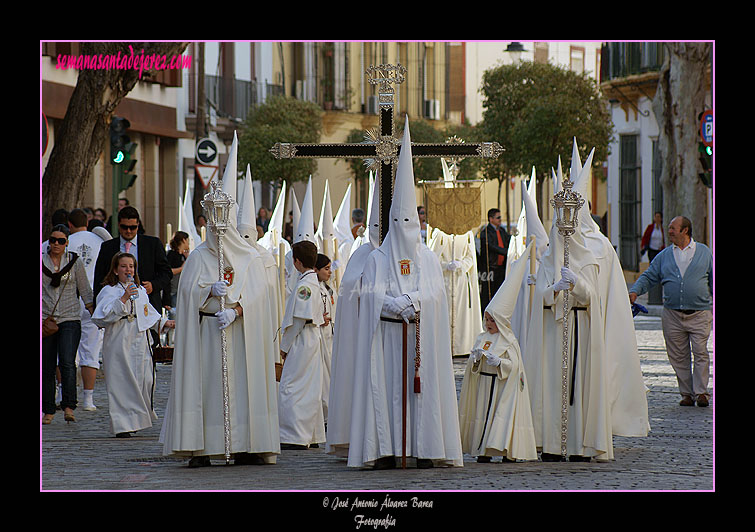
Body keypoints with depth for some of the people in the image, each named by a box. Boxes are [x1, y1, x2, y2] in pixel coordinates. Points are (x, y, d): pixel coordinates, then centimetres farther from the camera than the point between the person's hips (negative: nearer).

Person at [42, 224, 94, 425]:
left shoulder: (75, 262, 5)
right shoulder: (41, 261, 6)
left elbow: (86, 292, 10)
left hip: (70, 319, -2)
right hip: (45, 319, 2)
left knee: (67, 363, -18)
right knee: (46, 368, 3)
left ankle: (69, 408, -21)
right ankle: (48, 411, 12)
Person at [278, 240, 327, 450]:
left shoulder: (304, 285, -16)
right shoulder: (314, 282, 13)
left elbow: (298, 319, -18)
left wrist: (285, 346, -12)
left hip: (301, 343, -10)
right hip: (313, 340, 10)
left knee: (290, 389, -8)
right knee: (310, 390, 12)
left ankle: (294, 436, -11)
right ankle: (311, 435, 16)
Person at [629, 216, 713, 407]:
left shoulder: (704, 252, 8)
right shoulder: (664, 255, 12)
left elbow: (713, 279, 13)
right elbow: (648, 276, 11)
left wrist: (714, 306, 10)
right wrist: (635, 291, -8)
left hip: (700, 313, -2)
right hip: (672, 314, 2)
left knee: (700, 353, -8)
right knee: (678, 356, 2)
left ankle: (701, 392, -3)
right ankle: (686, 393, 9)